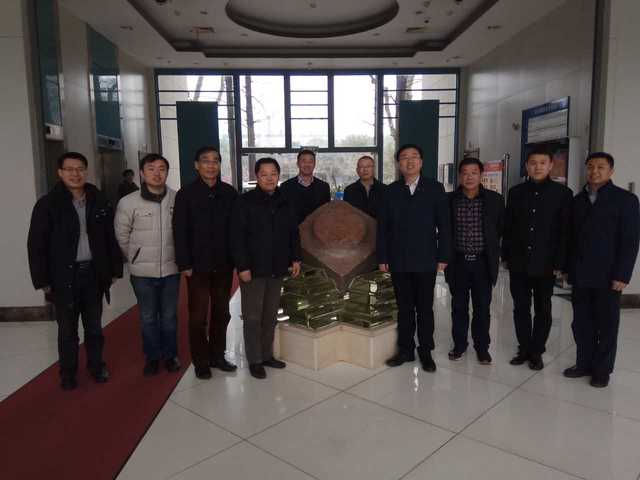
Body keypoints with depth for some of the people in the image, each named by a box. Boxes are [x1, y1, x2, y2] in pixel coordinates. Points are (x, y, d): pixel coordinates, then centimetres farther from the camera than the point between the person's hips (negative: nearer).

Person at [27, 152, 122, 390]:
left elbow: (111, 238, 6)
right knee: (67, 329, 11)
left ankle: (96, 365, 33)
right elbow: (36, 245, -6)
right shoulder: (47, 204, -6)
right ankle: (68, 372, 28)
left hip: (93, 274, 2)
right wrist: (42, 280, -9)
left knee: (94, 326, 15)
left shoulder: (99, 202, 2)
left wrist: (115, 269, 4)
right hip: (63, 277, -2)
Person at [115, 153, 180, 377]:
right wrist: (136, 259, 8)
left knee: (169, 316, 14)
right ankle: (152, 357, 30)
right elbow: (122, 237, 3)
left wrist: (180, 258, 7)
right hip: (142, 272, 0)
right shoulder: (128, 203, -9)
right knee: (148, 317, 12)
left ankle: (170, 354, 32)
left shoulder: (178, 199, -8)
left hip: (171, 269, 1)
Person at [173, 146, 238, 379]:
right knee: (198, 315, 6)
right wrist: (184, 264, -10)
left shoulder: (230, 193, 3)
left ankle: (217, 355, 28)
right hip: (198, 266, -3)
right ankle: (201, 362, 20)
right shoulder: (186, 194, -4)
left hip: (224, 264, 3)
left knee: (221, 313, 12)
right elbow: (179, 232, -6)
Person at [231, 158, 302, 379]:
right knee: (253, 317, 3)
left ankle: (267, 355, 27)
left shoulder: (284, 203, 9)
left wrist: (296, 258, 8)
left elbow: (293, 233, 16)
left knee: (271, 315, 13)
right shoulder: (245, 202, -7)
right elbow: (237, 236, -11)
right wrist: (242, 266, -15)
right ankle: (254, 360, 15)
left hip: (277, 269, 5)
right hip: (253, 269, -5)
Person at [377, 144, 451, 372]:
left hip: (426, 261, -1)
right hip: (398, 261, 1)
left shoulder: (435, 188, 1)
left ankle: (425, 352, 22)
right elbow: (383, 226, 4)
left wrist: (443, 257, -4)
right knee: (404, 309, 10)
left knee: (425, 309, 8)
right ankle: (405, 350, 23)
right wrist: (382, 258, 0)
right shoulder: (391, 191, 4)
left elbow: (444, 225, 0)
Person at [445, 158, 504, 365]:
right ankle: (459, 344, 26)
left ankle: (482, 347, 24)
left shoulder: (495, 199, -1)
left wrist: (492, 251, 8)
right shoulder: (449, 199, -2)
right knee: (459, 306, 11)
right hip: (458, 262, 0)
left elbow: (501, 228, 7)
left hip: (483, 263, 0)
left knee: (483, 307, 8)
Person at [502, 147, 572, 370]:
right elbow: (507, 227, 8)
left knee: (542, 310, 9)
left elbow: (565, 231, -4)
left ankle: (536, 352, 21)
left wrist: (560, 263, -9)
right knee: (520, 308, 9)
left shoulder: (562, 193, -2)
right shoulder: (516, 192, 6)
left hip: (545, 264, -2)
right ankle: (524, 348, 22)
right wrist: (506, 256, 5)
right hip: (518, 263, 2)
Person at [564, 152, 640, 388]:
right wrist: (568, 268, 5)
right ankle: (584, 363, 23)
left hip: (607, 276, -4)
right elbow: (572, 237, 10)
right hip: (580, 276, 4)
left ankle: (602, 370, 20)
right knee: (581, 324, 9)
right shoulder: (578, 200, 10)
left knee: (606, 325, 7)